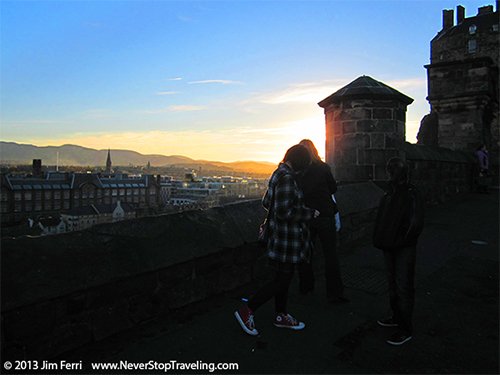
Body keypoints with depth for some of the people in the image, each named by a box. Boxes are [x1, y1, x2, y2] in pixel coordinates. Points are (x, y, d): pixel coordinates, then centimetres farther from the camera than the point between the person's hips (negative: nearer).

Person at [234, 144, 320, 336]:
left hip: (281, 236, 10)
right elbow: (284, 213, -26)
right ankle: (247, 311, 10)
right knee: (281, 280, 1)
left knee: (283, 277, 20)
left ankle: (281, 316, 35)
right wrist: (309, 213, -14)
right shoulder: (287, 178, -22)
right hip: (287, 239, -10)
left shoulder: (279, 174, 8)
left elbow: (266, 202, 16)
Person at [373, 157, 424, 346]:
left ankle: (405, 329, 11)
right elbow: (381, 219, 16)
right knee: (393, 284, 19)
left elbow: (416, 224, -18)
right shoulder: (389, 194, 9)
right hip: (389, 248, 8)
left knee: (403, 287, -1)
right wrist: (380, 239, 8)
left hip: (404, 250, -8)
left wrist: (400, 242, -15)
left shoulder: (411, 195, -14)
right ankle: (397, 317, 37)